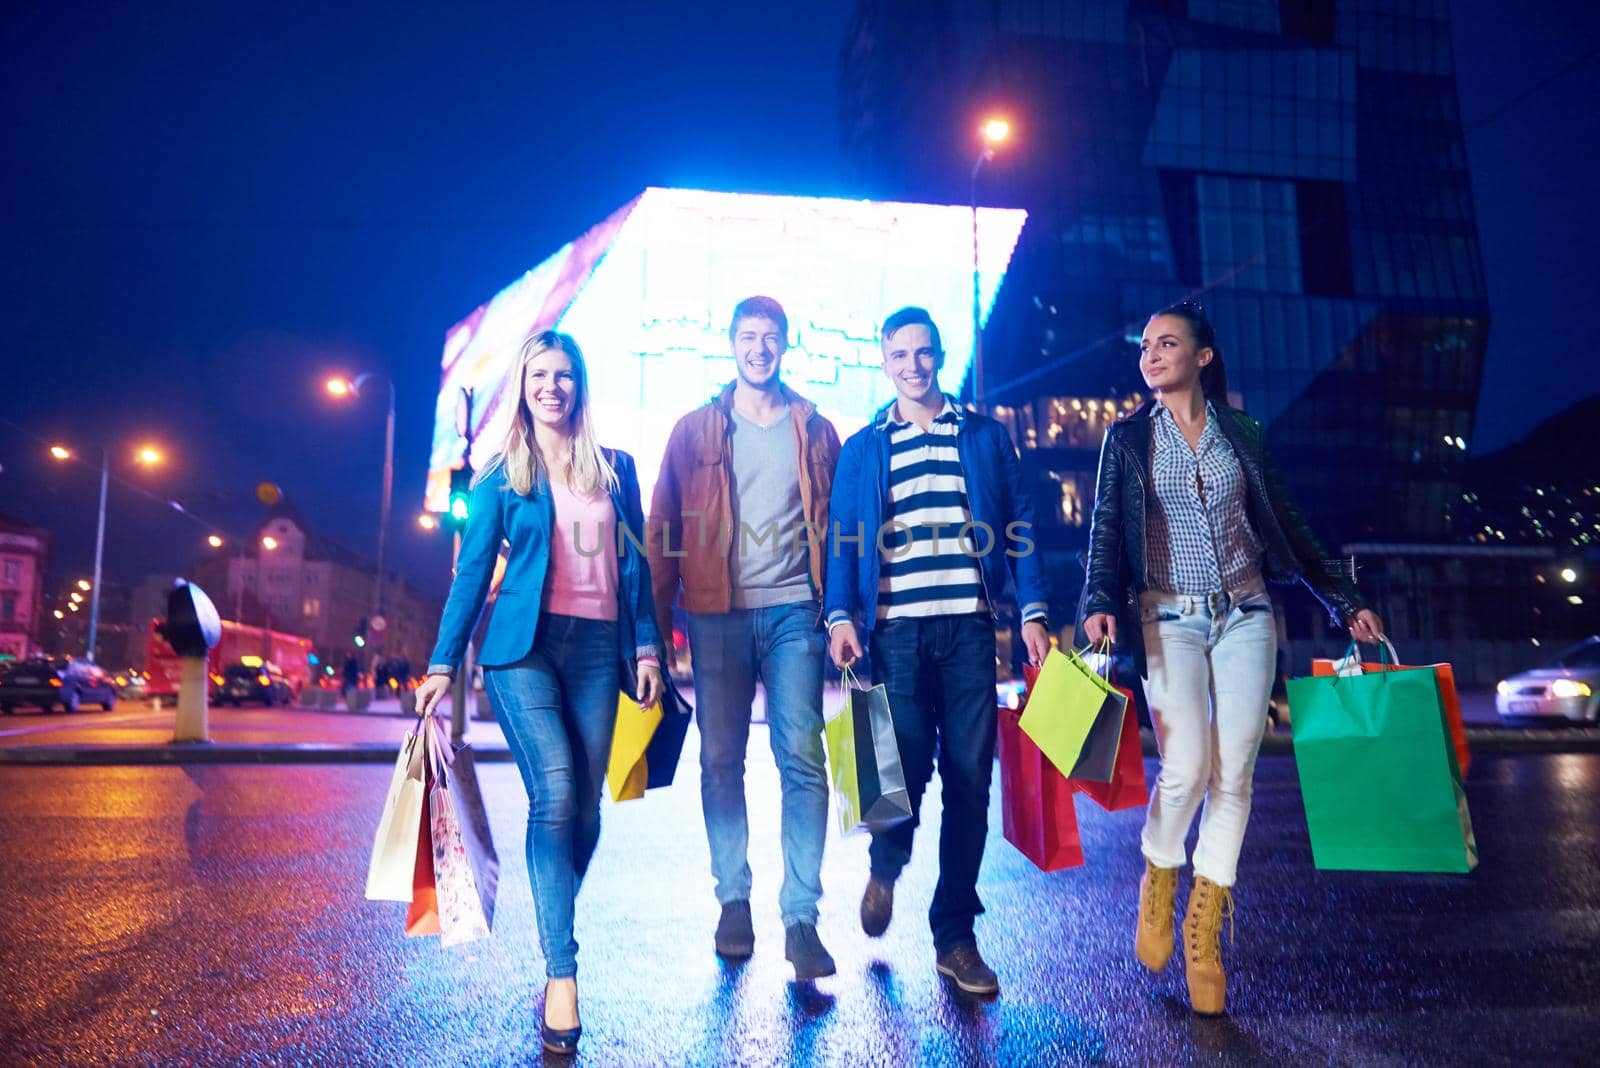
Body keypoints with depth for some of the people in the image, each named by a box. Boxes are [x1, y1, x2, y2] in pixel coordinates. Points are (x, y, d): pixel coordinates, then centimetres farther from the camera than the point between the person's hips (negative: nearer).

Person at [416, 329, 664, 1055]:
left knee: (584, 805, 3)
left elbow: (634, 566, 13)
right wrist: (443, 664, 1)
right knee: (554, 794, -17)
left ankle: (555, 933, 25)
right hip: (524, 644, -3)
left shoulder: (616, 469, 13)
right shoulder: (501, 475, 7)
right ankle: (561, 972, -14)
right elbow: (472, 572, 5)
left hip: (597, 647, 3)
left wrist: (647, 645, 6)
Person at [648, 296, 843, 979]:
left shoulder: (814, 430, 12)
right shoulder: (695, 431, 9)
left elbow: (834, 524, 10)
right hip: (718, 615, 1)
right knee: (721, 761, 6)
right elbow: (664, 534, 7)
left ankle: (801, 916, 1)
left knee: (802, 760, -6)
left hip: (794, 613, 0)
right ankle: (733, 900, 19)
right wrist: (657, 627, -1)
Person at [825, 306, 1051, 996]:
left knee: (969, 777, 1)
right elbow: (842, 537, 7)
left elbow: (1018, 525, 10)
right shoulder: (862, 449, 13)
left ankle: (955, 936, 13)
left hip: (968, 627, 1)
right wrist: (840, 616, -6)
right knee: (907, 767, -4)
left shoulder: (985, 437, 14)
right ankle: (885, 869, 30)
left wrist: (1032, 611, 1)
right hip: (896, 628, -1)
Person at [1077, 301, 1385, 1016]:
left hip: (1245, 615, 2)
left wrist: (1343, 602, 11)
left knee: (1234, 773, -2)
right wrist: (1100, 603, -18)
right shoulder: (1127, 438, 6)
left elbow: (1284, 529, 13)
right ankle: (1159, 875, 15)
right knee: (1187, 767, -15)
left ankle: (1205, 922, 12)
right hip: (1169, 618, -2)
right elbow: (1106, 532, -1)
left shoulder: (1240, 434, 10)